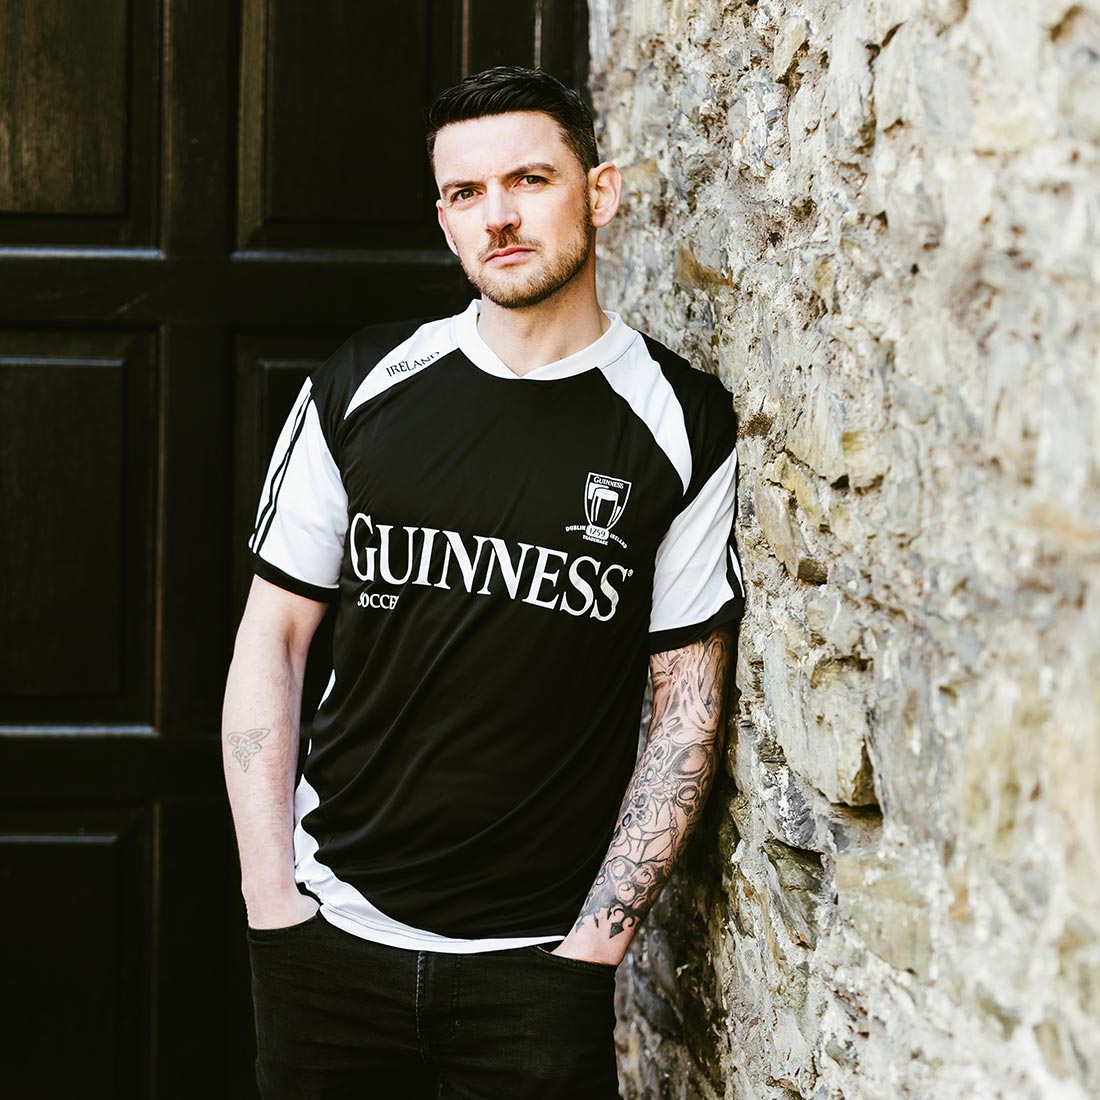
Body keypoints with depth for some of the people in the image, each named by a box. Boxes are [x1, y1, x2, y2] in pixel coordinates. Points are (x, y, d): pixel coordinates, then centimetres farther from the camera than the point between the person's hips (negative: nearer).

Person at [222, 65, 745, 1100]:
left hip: (538, 960, -2)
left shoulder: (680, 425, -4)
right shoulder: (363, 388, 1)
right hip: (331, 933, 2)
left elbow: (687, 705, -1)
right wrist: (273, 905, -2)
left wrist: (596, 941, -7)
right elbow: (271, 639, 5)